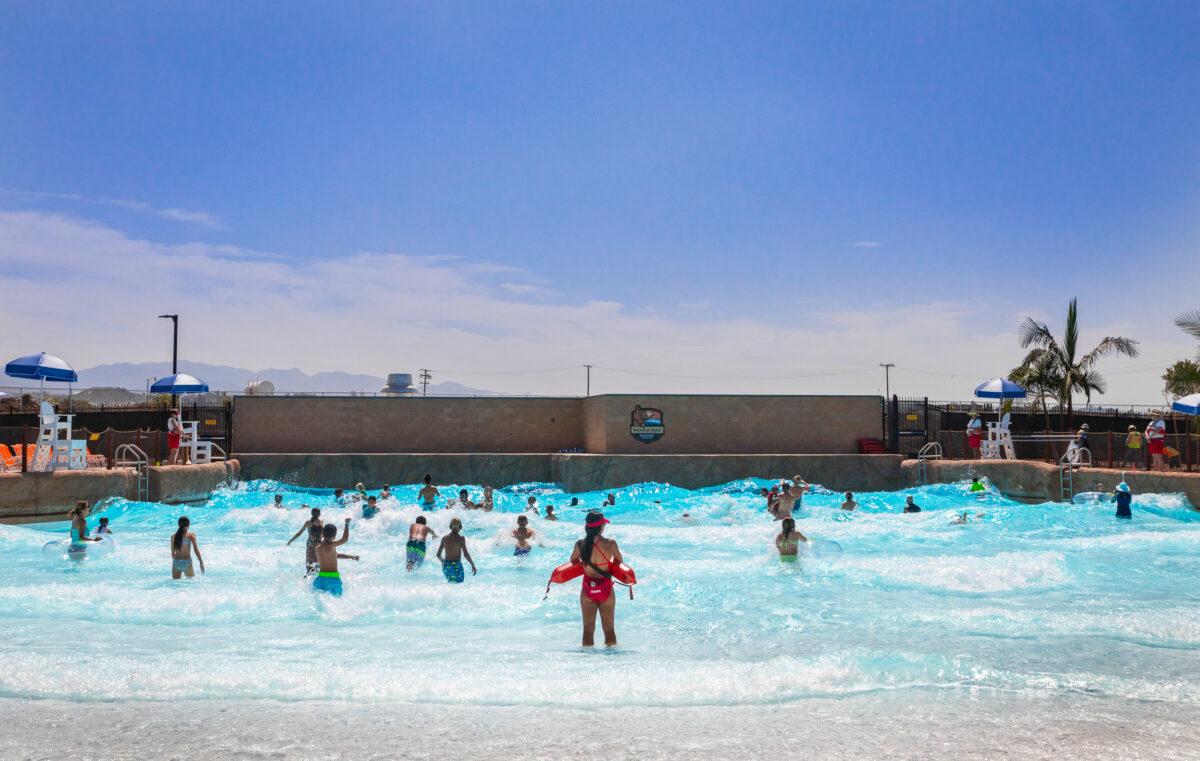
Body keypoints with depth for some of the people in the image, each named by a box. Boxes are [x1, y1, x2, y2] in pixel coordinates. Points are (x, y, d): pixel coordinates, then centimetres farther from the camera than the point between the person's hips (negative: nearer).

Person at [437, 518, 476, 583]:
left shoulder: (444, 538, 6)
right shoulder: (461, 538, -8)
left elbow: (438, 555, 13)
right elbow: (466, 554, -14)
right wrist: (473, 565, -4)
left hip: (446, 566, 5)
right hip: (456, 566, -5)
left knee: (450, 583, 20)